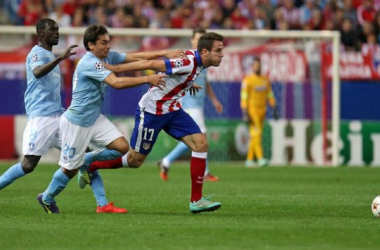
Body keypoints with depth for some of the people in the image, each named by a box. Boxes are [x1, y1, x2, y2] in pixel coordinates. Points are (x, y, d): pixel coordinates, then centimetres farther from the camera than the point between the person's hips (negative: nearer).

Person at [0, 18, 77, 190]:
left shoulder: (50, 55, 20)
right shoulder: (37, 53, -8)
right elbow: (37, 72, -32)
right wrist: (60, 58, -41)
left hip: (57, 114, 9)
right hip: (41, 116, -9)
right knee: (28, 165, -12)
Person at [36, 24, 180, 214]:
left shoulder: (108, 56, 2)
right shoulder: (89, 63, -25)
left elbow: (136, 57, 5)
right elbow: (116, 82, -34)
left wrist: (163, 53, -7)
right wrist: (148, 79, -33)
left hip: (95, 119, 8)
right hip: (76, 122, -8)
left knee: (122, 147, -7)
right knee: (70, 170, 3)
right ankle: (47, 198, 29)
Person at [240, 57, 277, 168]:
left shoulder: (265, 80, 11)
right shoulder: (248, 80, -8)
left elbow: (270, 95, 15)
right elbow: (244, 97, -11)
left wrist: (274, 110, 9)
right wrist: (245, 114, -18)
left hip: (262, 110, 6)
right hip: (252, 110, -6)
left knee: (254, 135, 9)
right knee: (256, 133, -16)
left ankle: (249, 159, 14)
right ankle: (260, 158, -24)